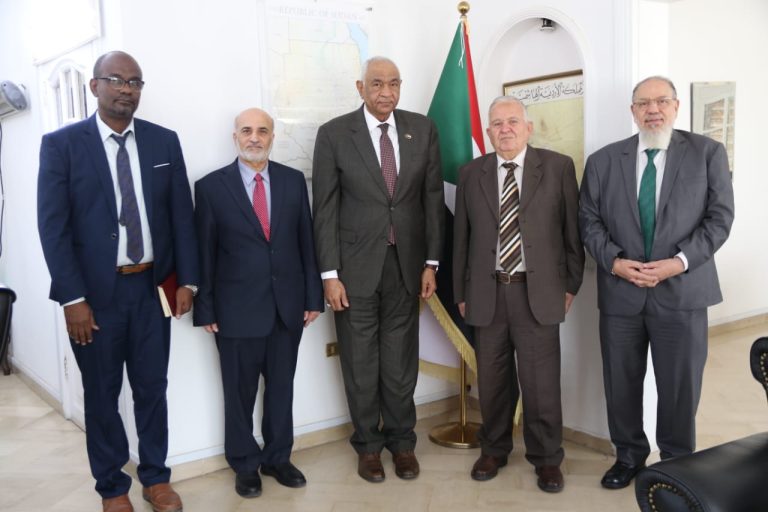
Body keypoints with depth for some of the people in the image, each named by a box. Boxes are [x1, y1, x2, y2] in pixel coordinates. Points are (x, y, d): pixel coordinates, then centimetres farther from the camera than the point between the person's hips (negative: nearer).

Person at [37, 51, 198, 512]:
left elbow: (182, 215, 5)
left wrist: (187, 280, 0)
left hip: (153, 286, 2)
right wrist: (72, 297, -13)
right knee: (102, 394, 12)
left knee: (153, 387, 13)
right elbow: (53, 226, -8)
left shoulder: (164, 141, 4)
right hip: (95, 291, -2)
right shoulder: (61, 144, -4)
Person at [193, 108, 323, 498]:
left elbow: (306, 241, 5)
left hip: (287, 305, 3)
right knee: (240, 392, 11)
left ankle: (277, 458, 32)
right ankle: (245, 465, 29)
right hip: (237, 308, -2)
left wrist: (312, 296, 3)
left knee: (281, 388, 14)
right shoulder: (211, 186, -3)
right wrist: (205, 309, -4)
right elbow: (204, 252, -3)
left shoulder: (293, 180, 4)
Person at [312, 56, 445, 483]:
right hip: (355, 265, -1)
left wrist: (431, 262, 3)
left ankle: (401, 440, 29)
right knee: (360, 362, 9)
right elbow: (325, 208, -4)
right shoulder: (334, 134, -4)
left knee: (401, 360, 10)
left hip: (406, 263, 2)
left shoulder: (422, 129, 3)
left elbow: (432, 198, 5)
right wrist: (330, 274, -8)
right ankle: (368, 444, 27)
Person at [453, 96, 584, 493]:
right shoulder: (470, 174, 7)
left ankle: (546, 457, 22)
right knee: (492, 379, 12)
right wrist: (461, 292, 8)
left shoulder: (558, 167, 2)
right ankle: (493, 449, 30)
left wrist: (571, 283, 3)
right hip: (487, 293, 2)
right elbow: (461, 237, 8)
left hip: (537, 292, -2)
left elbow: (572, 229, 3)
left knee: (541, 381, 3)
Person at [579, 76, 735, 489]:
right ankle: (629, 455, 31)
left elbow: (720, 217, -3)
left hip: (682, 290, -1)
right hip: (620, 292, 2)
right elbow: (589, 221, 4)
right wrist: (614, 261, -12)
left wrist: (679, 261, -15)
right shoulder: (603, 160, 6)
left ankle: (678, 463, 28)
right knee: (621, 383, 11)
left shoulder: (707, 153, 2)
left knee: (680, 386, 7)